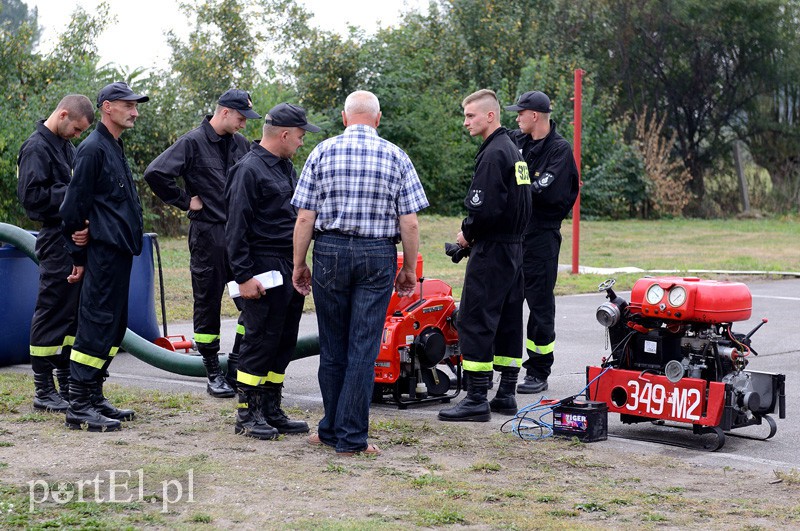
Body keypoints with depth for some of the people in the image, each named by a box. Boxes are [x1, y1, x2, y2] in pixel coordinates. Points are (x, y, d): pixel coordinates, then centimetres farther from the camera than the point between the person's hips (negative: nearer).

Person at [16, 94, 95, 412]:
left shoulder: (65, 145, 16)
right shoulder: (36, 148, -11)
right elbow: (31, 195, -19)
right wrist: (71, 193, -18)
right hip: (56, 240, -9)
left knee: (72, 313, 12)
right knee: (51, 313, -4)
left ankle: (67, 384, 20)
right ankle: (43, 391, 3)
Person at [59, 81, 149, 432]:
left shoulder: (115, 147, 19)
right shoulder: (93, 148, -11)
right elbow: (75, 205, -13)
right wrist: (79, 254, -8)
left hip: (119, 252, 10)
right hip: (104, 252, -10)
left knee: (113, 326, 13)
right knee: (97, 325, -9)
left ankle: (94, 399, 20)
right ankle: (79, 407, -7)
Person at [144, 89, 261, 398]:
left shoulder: (240, 144, 11)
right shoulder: (193, 143, -8)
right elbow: (155, 173, -16)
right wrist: (185, 201, -10)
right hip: (208, 233, -6)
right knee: (208, 303, 3)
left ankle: (238, 367, 16)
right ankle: (214, 374, 11)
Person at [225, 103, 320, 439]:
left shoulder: (286, 168, 17)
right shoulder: (249, 169, -12)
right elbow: (237, 228, -16)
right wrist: (243, 276, -18)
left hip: (291, 269, 9)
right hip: (264, 271, -9)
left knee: (284, 342, 12)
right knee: (260, 342, -5)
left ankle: (271, 411, 20)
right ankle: (247, 415, 4)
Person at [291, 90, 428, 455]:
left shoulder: (322, 153, 1)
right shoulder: (396, 157, 1)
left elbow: (304, 218, -2)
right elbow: (410, 223, -2)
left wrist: (299, 264, 7)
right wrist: (409, 270, 8)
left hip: (330, 251, 1)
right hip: (378, 256, -1)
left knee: (332, 347, 11)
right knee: (363, 349, 1)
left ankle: (332, 429, 21)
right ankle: (352, 437, 3)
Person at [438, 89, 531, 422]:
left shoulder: (493, 154, -15)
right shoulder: (514, 151, 16)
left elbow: (486, 208, -24)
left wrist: (468, 233, -7)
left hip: (491, 250, -10)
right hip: (514, 247, 10)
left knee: (475, 322, -7)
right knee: (509, 322, 11)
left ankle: (477, 399, -7)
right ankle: (506, 395, 17)